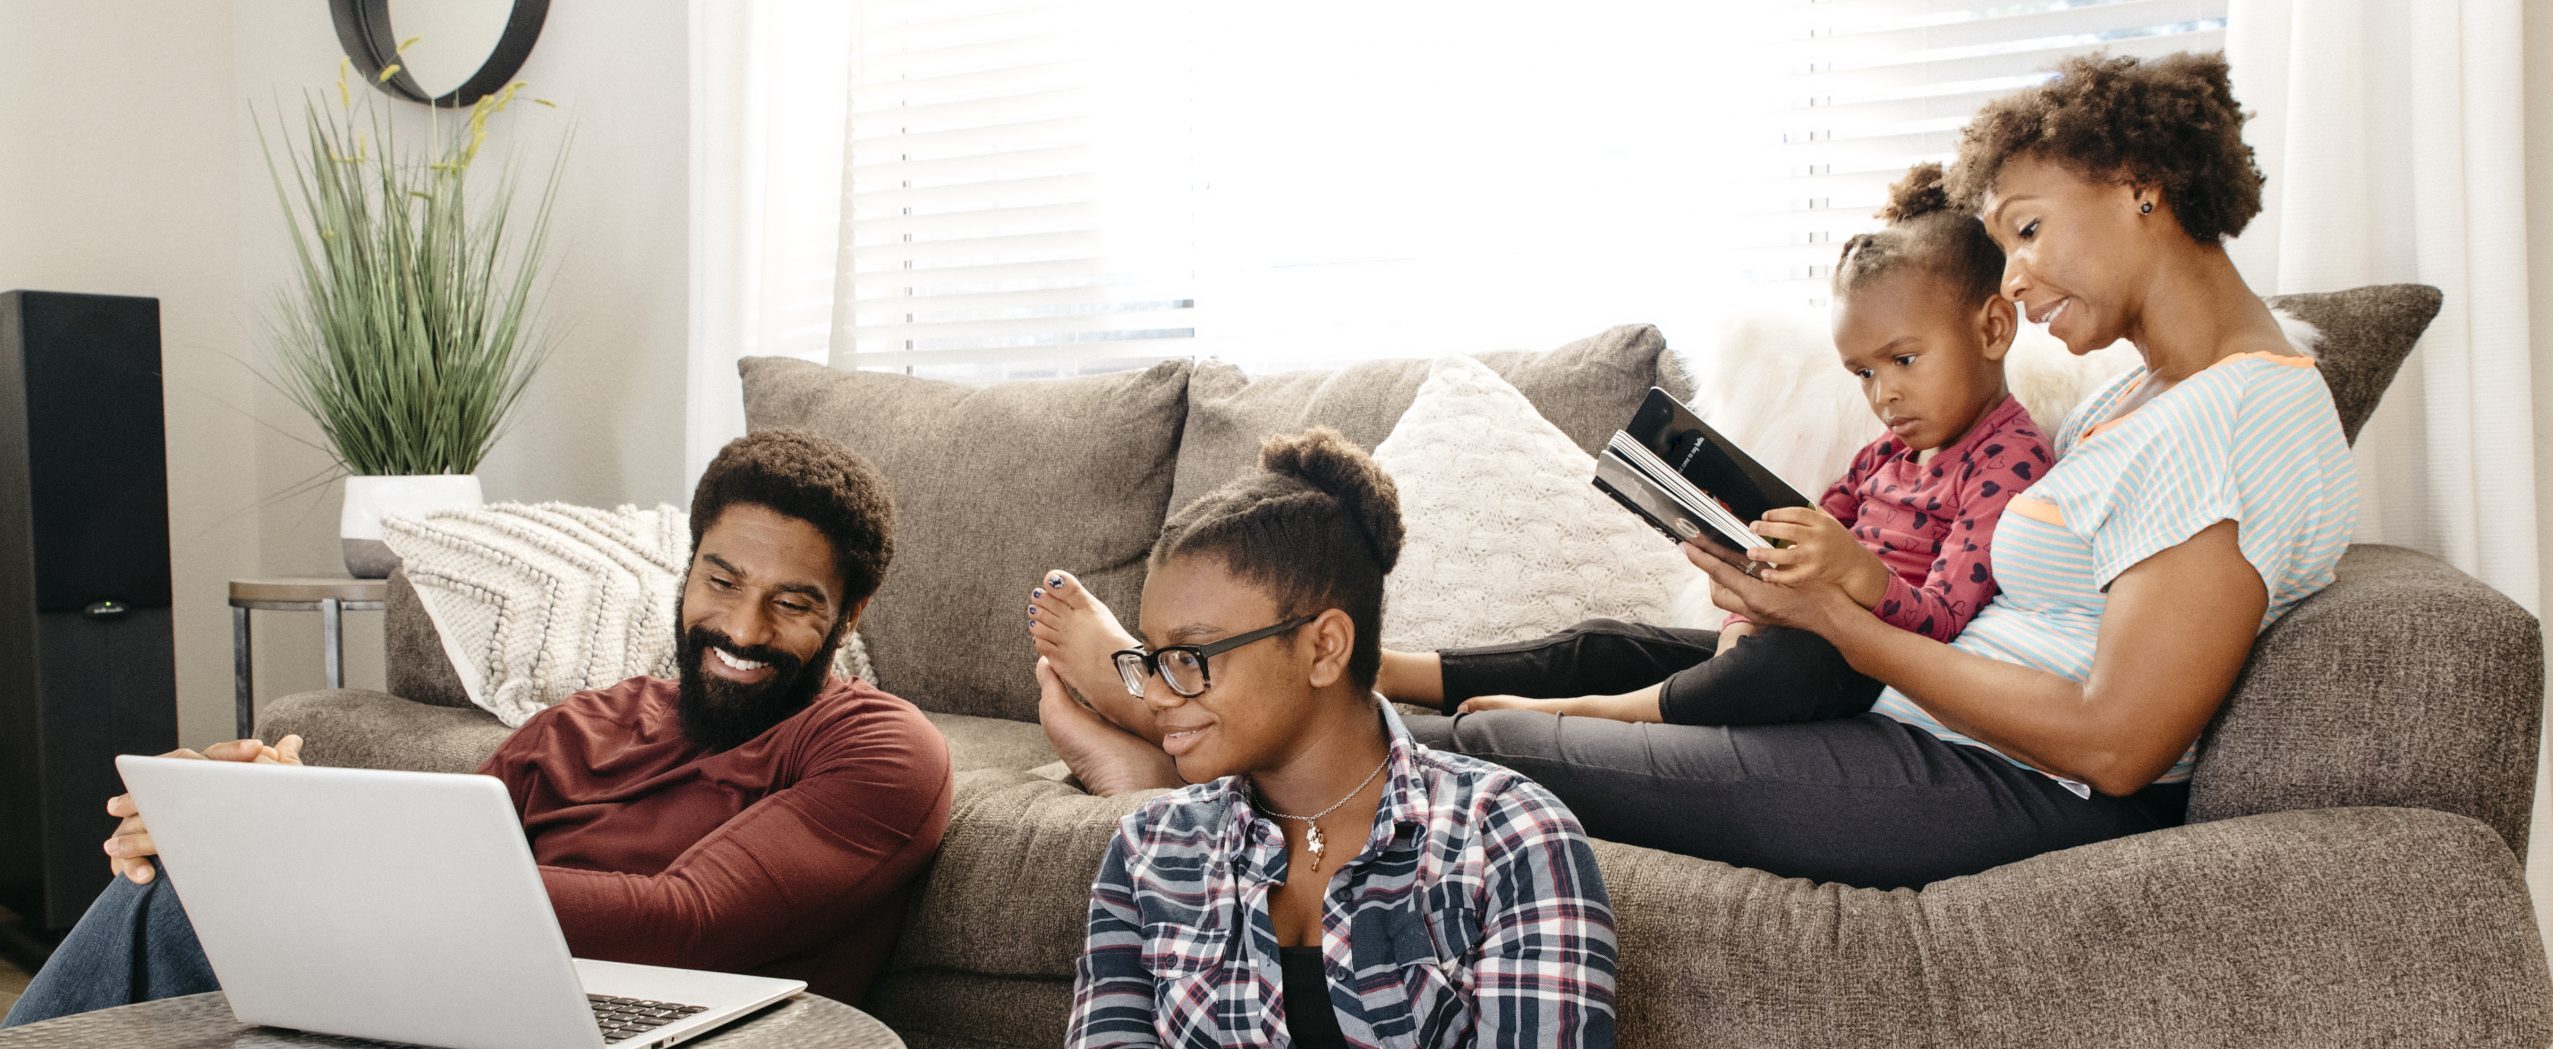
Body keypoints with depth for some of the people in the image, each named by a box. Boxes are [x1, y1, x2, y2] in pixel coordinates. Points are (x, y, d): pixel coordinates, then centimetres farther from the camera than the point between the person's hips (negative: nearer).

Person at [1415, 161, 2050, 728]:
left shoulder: (2011, 460, -9)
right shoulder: (1886, 455, 19)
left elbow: (1943, 621, -20)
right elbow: (1790, 545, 15)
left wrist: (1855, 568, -38)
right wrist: (1743, 622, -6)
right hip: (1818, 634, 9)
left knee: (1796, 659, -42)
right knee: (1611, 644, 0)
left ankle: (1586, 710, -32)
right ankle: (1393, 673, -3)